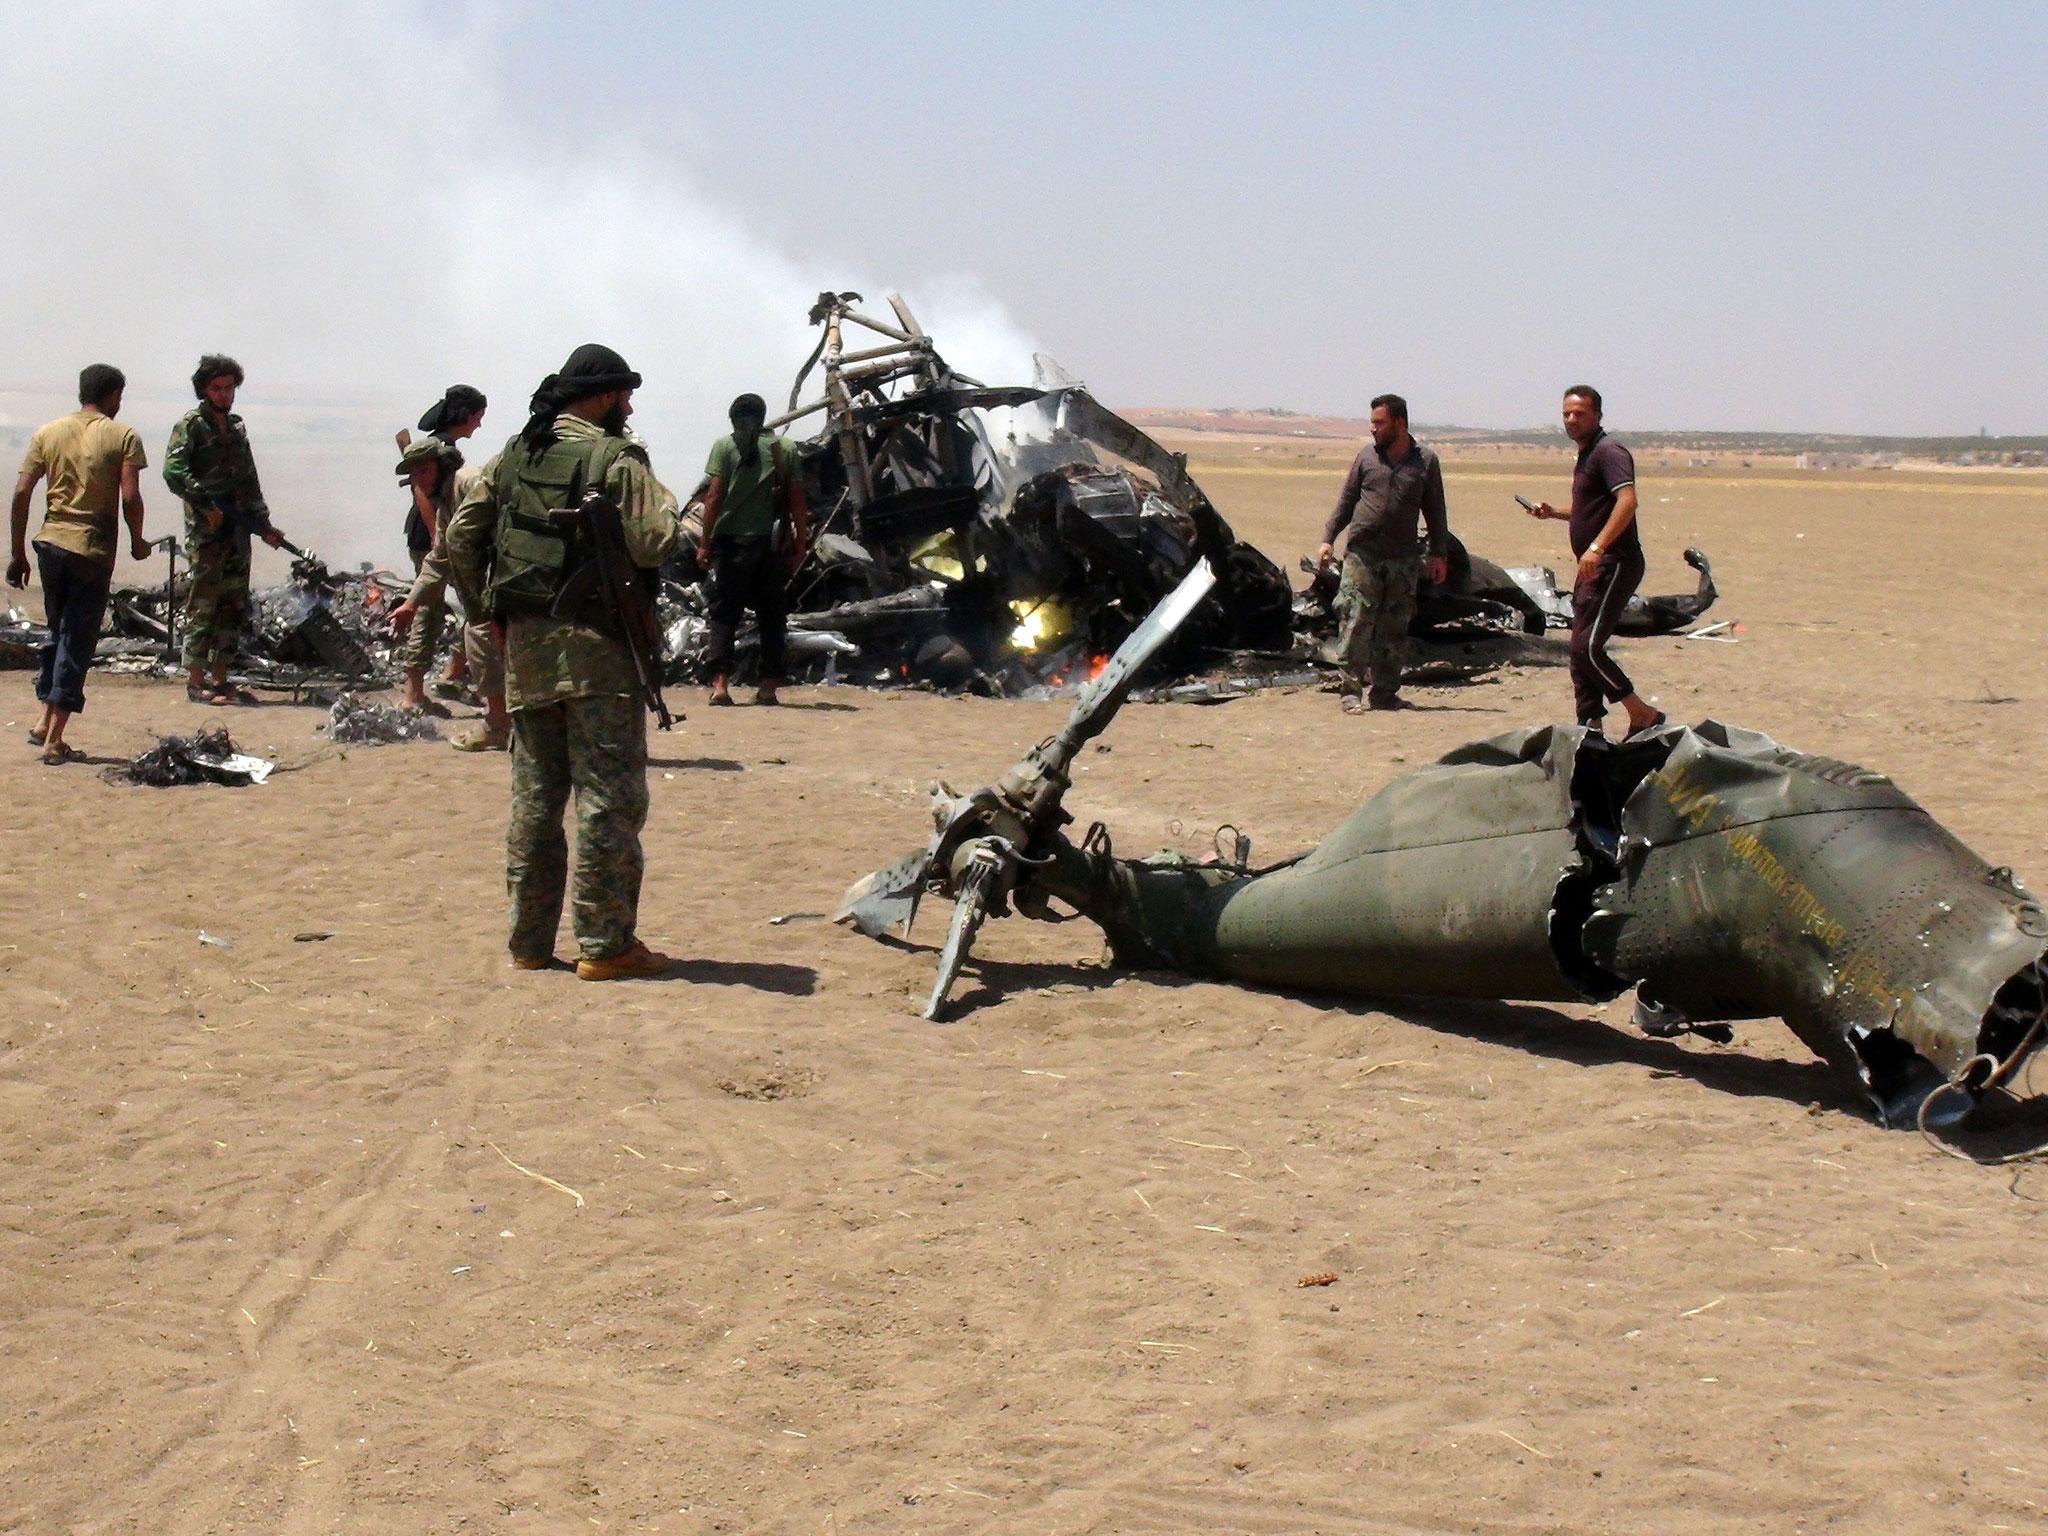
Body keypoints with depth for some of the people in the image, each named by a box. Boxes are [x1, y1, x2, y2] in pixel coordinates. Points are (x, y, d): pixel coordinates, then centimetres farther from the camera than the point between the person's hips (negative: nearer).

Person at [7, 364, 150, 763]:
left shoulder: (47, 433, 7)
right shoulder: (122, 436, -4)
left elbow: (21, 493, 2)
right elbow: (130, 497, -13)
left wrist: (18, 553, 7)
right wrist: (137, 541, 4)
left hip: (50, 542, 4)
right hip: (93, 550, -4)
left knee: (58, 631, 22)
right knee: (77, 641, 2)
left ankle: (44, 721, 18)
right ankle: (54, 740, 0)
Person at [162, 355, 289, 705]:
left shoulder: (237, 428, 18)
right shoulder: (191, 425, -4)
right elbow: (173, 471, -16)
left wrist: (264, 526, 19)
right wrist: (207, 505, -19)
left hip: (237, 532, 7)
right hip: (206, 531, -7)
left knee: (234, 608, 8)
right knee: (204, 607, -6)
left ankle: (219, 679, 14)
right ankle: (196, 683, -2)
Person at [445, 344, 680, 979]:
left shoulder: (513, 456, 11)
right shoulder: (615, 459, -9)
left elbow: (461, 535, 11)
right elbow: (653, 543, -17)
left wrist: (485, 609, 16)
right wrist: (665, 505, 4)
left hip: (524, 644, 7)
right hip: (595, 644, -7)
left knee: (534, 797, 12)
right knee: (608, 797, -2)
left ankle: (530, 941, 16)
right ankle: (605, 945, -2)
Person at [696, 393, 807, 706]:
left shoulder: (724, 446, 1)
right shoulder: (785, 448, 6)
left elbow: (714, 496, -5)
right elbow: (797, 500, 3)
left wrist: (705, 543, -2)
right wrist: (800, 544, 8)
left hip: (732, 540, -2)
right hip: (773, 542, 2)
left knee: (724, 613, 2)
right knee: (771, 615, 9)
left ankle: (720, 682, -10)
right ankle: (769, 685, 7)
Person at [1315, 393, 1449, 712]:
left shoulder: (1426, 461, 5)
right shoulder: (1367, 455, 7)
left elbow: (1435, 511, 10)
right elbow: (1346, 499, 12)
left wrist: (1439, 554, 8)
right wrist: (1327, 538, 5)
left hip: (1403, 559, 0)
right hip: (1362, 554, 0)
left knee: (1394, 630, 4)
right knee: (1356, 625, -6)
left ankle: (1385, 693, 12)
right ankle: (1351, 691, -3)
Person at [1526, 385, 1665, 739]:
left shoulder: (1608, 451, -12)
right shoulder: (1586, 456, 20)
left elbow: (1627, 501, -27)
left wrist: (1597, 546, -35)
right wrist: (1553, 512, 21)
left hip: (1613, 564, -11)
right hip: (1594, 567, 11)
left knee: (1587, 646, -17)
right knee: (1580, 649, 10)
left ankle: (1643, 716, -9)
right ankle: (1590, 725, 14)